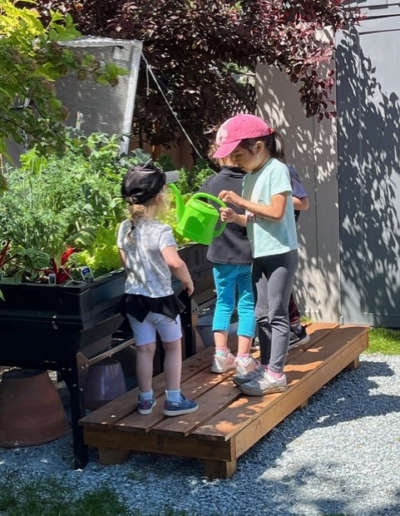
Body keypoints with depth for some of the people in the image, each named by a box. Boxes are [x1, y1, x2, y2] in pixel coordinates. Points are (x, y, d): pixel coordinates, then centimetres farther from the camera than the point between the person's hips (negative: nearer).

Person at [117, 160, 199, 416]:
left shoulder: (124, 228, 0)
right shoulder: (160, 230, -21)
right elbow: (175, 262, -33)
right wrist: (188, 280, -16)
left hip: (134, 297, 5)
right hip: (161, 298, -5)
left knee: (145, 349, 14)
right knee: (173, 347, 12)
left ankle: (146, 399, 21)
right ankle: (174, 399, 16)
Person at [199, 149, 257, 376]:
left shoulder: (211, 184, -6)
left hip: (222, 255, 2)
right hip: (249, 254, -2)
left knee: (224, 303, 16)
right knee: (247, 305, 8)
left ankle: (221, 355, 16)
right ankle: (243, 358, 9)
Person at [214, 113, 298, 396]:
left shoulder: (276, 169, -13)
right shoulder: (250, 177, 11)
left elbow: (276, 212, -21)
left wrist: (241, 202, -21)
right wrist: (235, 217, -4)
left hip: (281, 254, -8)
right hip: (260, 255, 9)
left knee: (277, 314, -4)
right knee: (262, 314, 13)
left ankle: (276, 374, 1)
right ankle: (266, 366, 22)